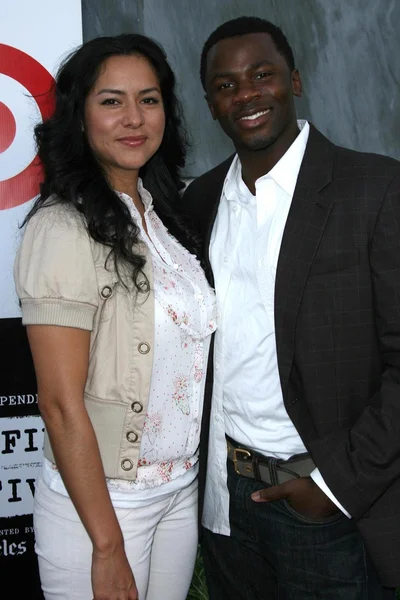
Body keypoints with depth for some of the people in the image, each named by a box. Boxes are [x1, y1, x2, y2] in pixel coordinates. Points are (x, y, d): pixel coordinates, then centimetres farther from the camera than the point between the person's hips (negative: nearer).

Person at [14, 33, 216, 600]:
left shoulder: (161, 213, 4)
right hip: (98, 499, -6)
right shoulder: (62, 229, -19)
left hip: (182, 489, 7)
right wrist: (107, 548, -16)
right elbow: (62, 404, -19)